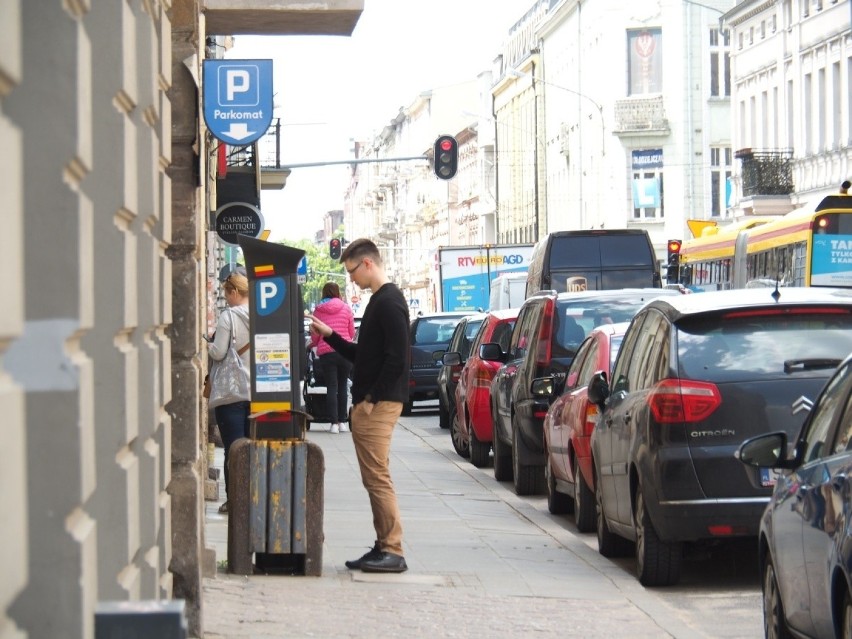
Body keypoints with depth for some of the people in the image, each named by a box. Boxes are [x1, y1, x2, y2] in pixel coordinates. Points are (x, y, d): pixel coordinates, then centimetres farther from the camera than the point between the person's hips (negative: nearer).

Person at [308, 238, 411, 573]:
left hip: (378, 405, -10)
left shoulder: (389, 303, -13)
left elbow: (397, 359, -20)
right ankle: (384, 547, 14)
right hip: (367, 406, 10)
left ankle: (393, 552, -9)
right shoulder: (379, 301, 19)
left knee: (378, 478, -10)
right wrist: (330, 335, 17)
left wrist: (372, 400, -18)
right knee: (374, 479, 11)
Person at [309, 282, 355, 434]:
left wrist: (313, 344, 27)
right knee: (342, 386, 11)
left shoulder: (318, 310, 2)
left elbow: (315, 335, 5)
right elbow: (352, 333, 7)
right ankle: (342, 422, 11)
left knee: (331, 387, 1)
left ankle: (334, 423, -7)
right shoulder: (346, 308, 2)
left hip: (326, 352, 0)